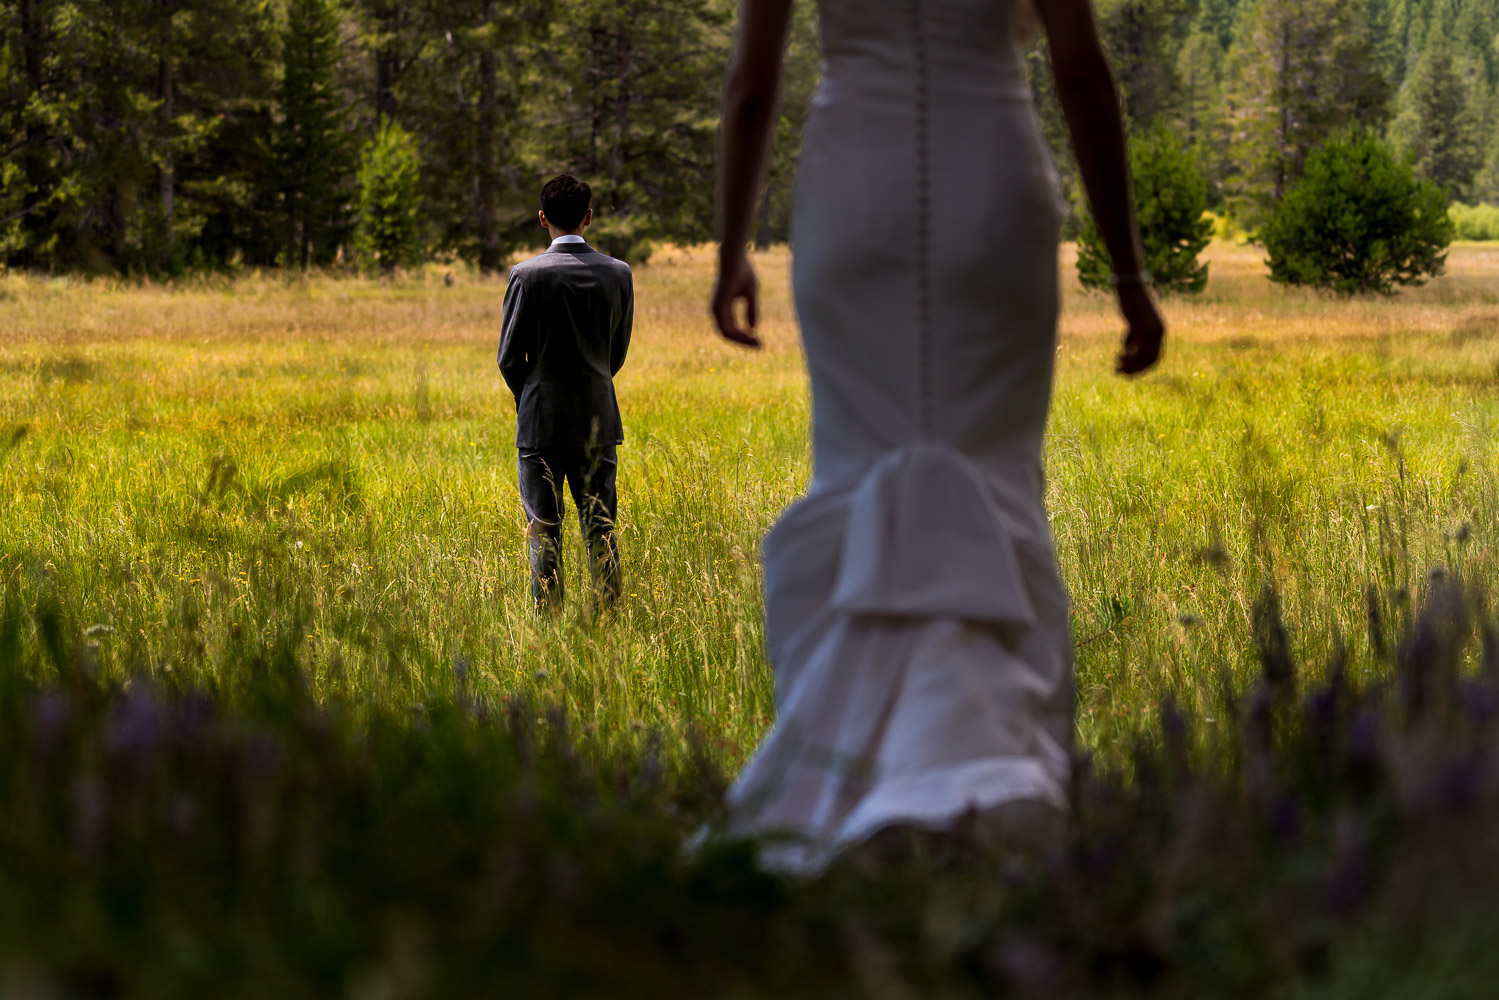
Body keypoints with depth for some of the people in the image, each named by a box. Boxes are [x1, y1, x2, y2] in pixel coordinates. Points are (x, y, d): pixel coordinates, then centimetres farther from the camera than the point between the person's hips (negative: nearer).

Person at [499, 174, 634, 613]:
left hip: (542, 424, -3)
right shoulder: (617, 273, 0)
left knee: (544, 532, 2)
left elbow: (510, 358, -5)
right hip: (598, 421, 3)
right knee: (601, 532, 8)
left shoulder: (528, 275, -10)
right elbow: (618, 351, 9)